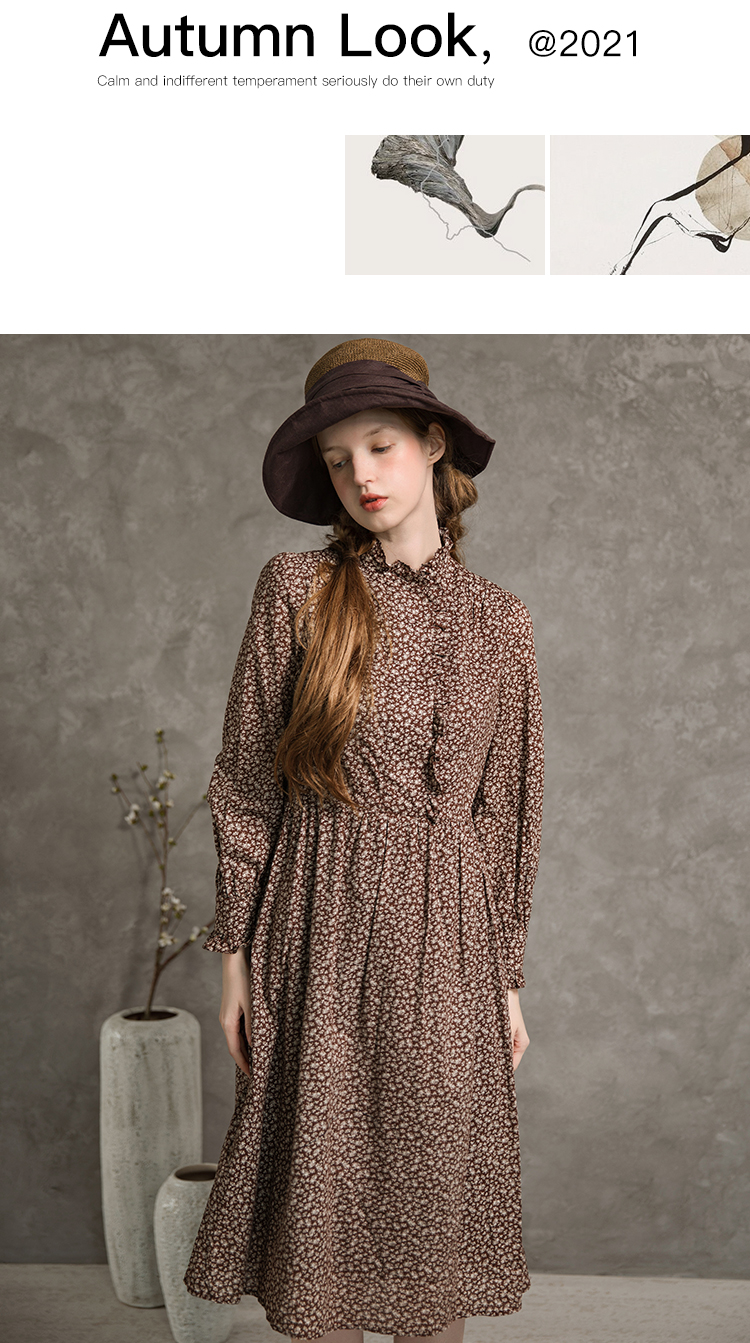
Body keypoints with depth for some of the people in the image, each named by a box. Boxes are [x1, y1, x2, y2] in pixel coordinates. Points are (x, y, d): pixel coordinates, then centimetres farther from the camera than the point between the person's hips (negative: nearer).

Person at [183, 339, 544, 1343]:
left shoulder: (498, 622, 5)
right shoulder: (297, 592, -2)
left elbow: (506, 810, 9)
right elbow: (245, 781, 0)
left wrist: (509, 980, 9)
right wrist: (236, 954, -2)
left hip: (447, 938, 2)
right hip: (321, 930, -2)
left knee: (436, 1186, 11)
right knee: (321, 1184, 6)